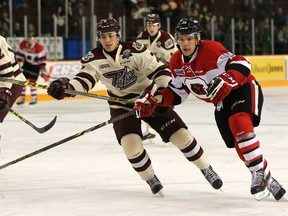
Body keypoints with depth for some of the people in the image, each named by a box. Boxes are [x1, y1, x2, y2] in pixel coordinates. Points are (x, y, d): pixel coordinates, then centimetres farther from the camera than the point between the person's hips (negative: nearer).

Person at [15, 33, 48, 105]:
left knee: (32, 81, -14)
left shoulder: (39, 47, -26)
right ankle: (22, 99, 13)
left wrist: (43, 69, -24)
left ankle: (34, 99, -4)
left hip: (36, 65, -5)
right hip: (27, 63, 5)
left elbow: (43, 58, -22)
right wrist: (18, 63, -1)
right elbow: (20, 53, 4)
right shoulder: (22, 44, -11)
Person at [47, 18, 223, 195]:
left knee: (180, 134, -6)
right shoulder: (94, 59, -11)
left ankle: (207, 169, 16)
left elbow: (159, 70, -18)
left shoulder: (134, 50, -19)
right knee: (130, 144, -22)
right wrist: (65, 87, -40)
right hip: (122, 106, 1)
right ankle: (151, 179, 5)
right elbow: (84, 80, -20)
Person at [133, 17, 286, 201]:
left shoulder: (210, 49, -24)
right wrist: (158, 99, -6)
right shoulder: (176, 63, -1)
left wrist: (225, 81, -46)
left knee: (239, 123, -34)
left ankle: (259, 173, -26)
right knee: (238, 144, -6)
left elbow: (242, 65, -30)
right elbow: (178, 92, 11)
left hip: (243, 88, -7)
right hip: (222, 102, 7)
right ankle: (267, 180, 6)